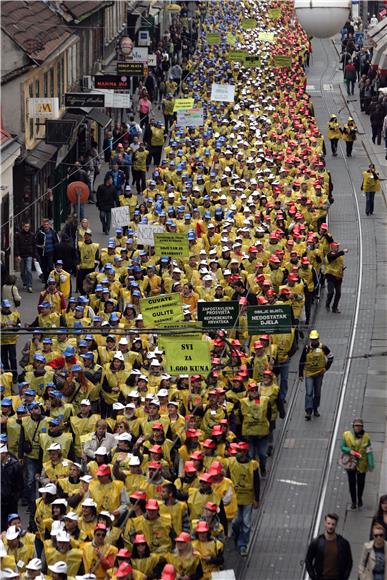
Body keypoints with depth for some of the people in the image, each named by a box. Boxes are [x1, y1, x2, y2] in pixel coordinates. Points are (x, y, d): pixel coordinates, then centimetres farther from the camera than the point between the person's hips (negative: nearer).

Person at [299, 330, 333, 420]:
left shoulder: (323, 348, -5)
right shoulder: (306, 348, -4)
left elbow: (330, 357, 9)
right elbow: (302, 362, 3)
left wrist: (326, 368, 0)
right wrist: (300, 374, 2)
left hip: (319, 373, 1)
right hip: (308, 373, -1)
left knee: (317, 393, 11)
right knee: (309, 393, -10)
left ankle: (315, 409, 27)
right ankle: (308, 411, -13)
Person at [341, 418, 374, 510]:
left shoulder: (366, 437, -10)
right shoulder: (347, 435, -9)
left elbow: (369, 452, -9)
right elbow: (342, 447, -2)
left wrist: (371, 464, -15)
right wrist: (349, 451, -22)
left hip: (361, 464, 0)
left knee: (361, 483, 14)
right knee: (352, 483, 8)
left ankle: (359, 499, 40)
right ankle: (353, 501, 26)